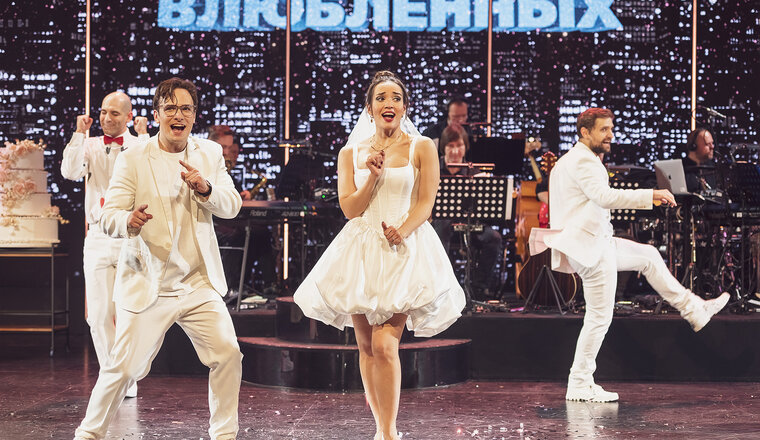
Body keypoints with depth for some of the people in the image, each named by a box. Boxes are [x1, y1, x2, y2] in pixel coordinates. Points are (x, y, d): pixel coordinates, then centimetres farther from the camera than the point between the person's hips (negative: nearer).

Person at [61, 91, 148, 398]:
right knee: (99, 315, 1)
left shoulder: (140, 146, 4)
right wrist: (80, 133, -6)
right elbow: (70, 171, -8)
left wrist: (143, 135, -10)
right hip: (98, 237, 2)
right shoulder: (90, 146, 9)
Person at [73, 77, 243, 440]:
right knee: (125, 367, -4)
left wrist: (205, 188, -19)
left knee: (228, 355, -7)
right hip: (147, 286, -3)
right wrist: (129, 220, -31)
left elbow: (232, 206, 2)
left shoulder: (210, 154, 9)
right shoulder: (132, 160, -2)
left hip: (199, 284, 3)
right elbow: (108, 216, -7)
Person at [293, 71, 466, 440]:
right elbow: (350, 207, 5)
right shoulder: (351, 153, 12)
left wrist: (402, 231, -17)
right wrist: (373, 176, -9)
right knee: (366, 346, 5)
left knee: (384, 345, -16)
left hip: (404, 253, -3)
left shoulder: (421, 148, 6)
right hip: (361, 253, 4)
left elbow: (425, 204, 0)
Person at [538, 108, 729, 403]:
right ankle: (579, 386, 1)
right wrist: (651, 195, -34)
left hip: (593, 242, 11)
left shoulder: (570, 160, 18)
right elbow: (605, 197, -32)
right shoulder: (583, 160, -17)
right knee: (599, 316, -5)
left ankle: (695, 310, 28)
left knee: (648, 256, 20)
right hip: (590, 247, -11)